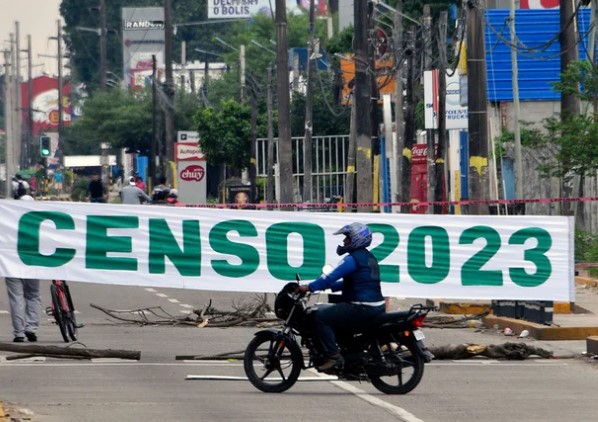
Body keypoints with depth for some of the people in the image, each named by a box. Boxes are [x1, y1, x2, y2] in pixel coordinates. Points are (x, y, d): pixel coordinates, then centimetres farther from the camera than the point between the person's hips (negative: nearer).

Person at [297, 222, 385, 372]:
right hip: (376, 308, 10)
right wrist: (329, 286, 20)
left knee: (321, 316, -15)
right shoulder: (369, 257, 19)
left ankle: (333, 356, -19)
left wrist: (309, 287, -16)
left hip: (362, 308, -10)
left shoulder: (353, 258, -12)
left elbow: (332, 277, -19)